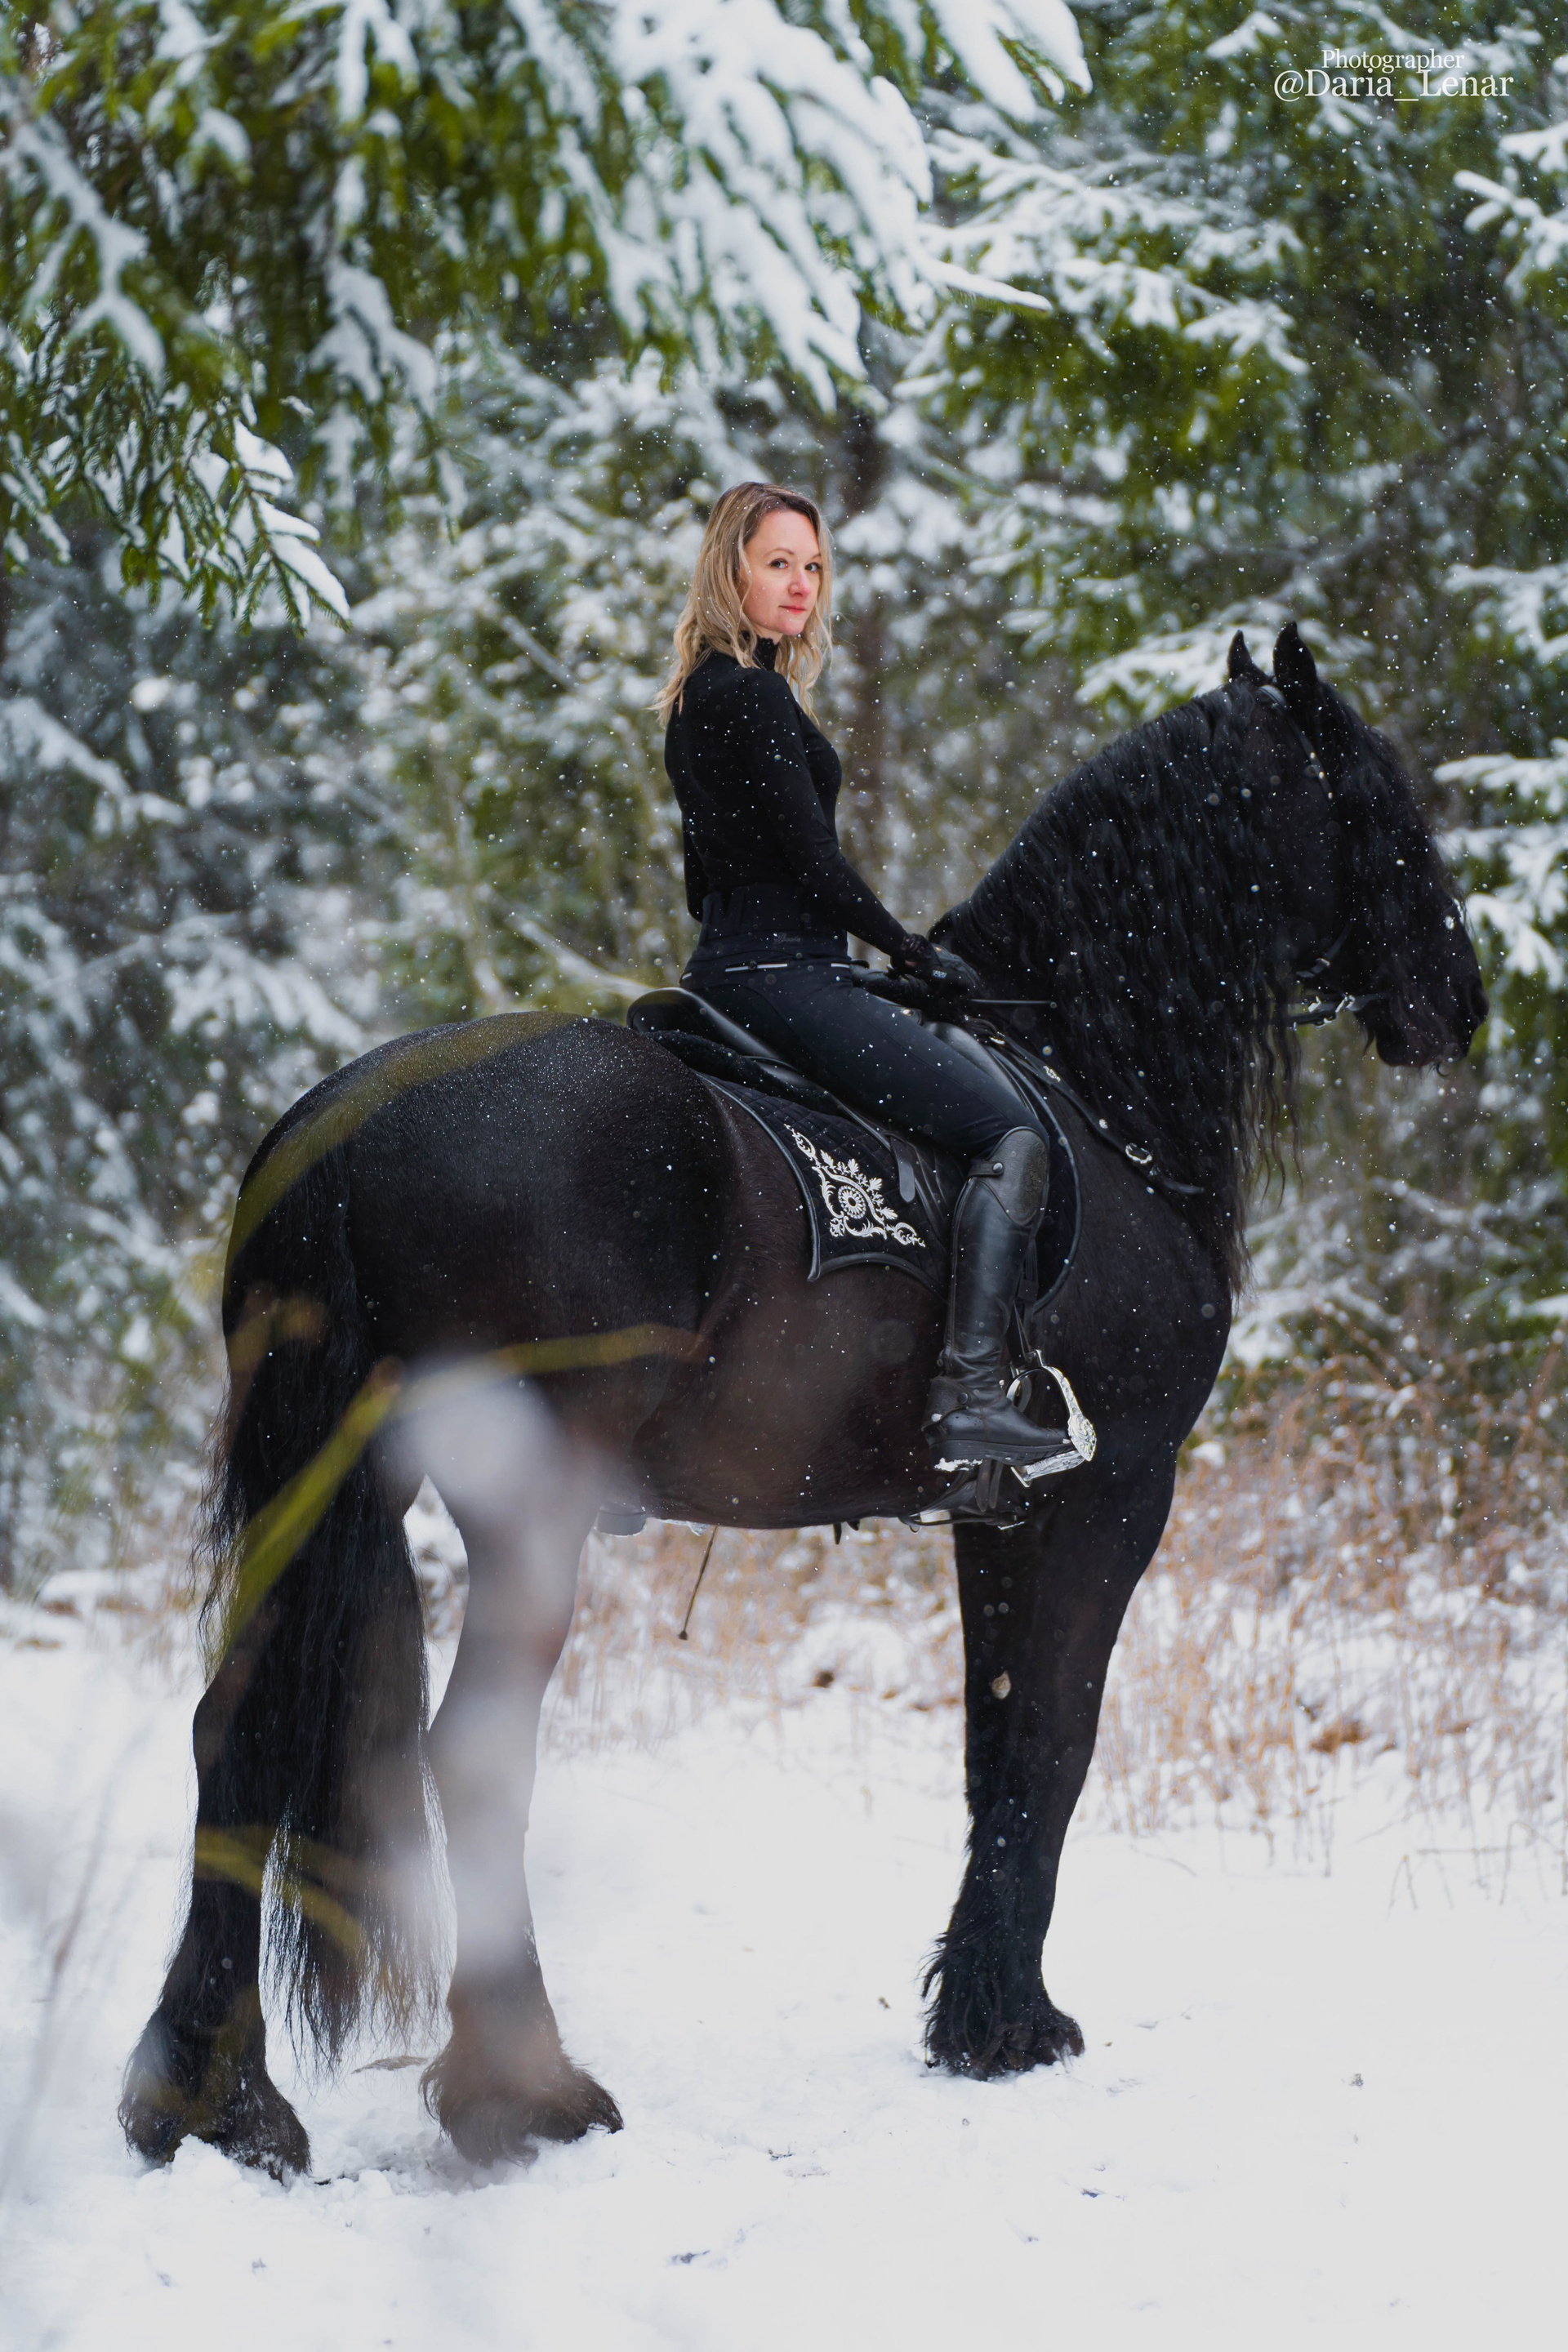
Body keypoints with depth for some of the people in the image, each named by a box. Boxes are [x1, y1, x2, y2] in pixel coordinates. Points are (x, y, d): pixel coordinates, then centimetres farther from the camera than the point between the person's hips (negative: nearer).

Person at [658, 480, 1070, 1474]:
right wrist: (914, 951, -5)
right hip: (785, 974, -11)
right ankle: (971, 1396, -25)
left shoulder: (700, 700, 17)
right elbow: (813, 860, -17)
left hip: (730, 966, 11)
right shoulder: (754, 694, -14)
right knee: (1013, 1132, -14)